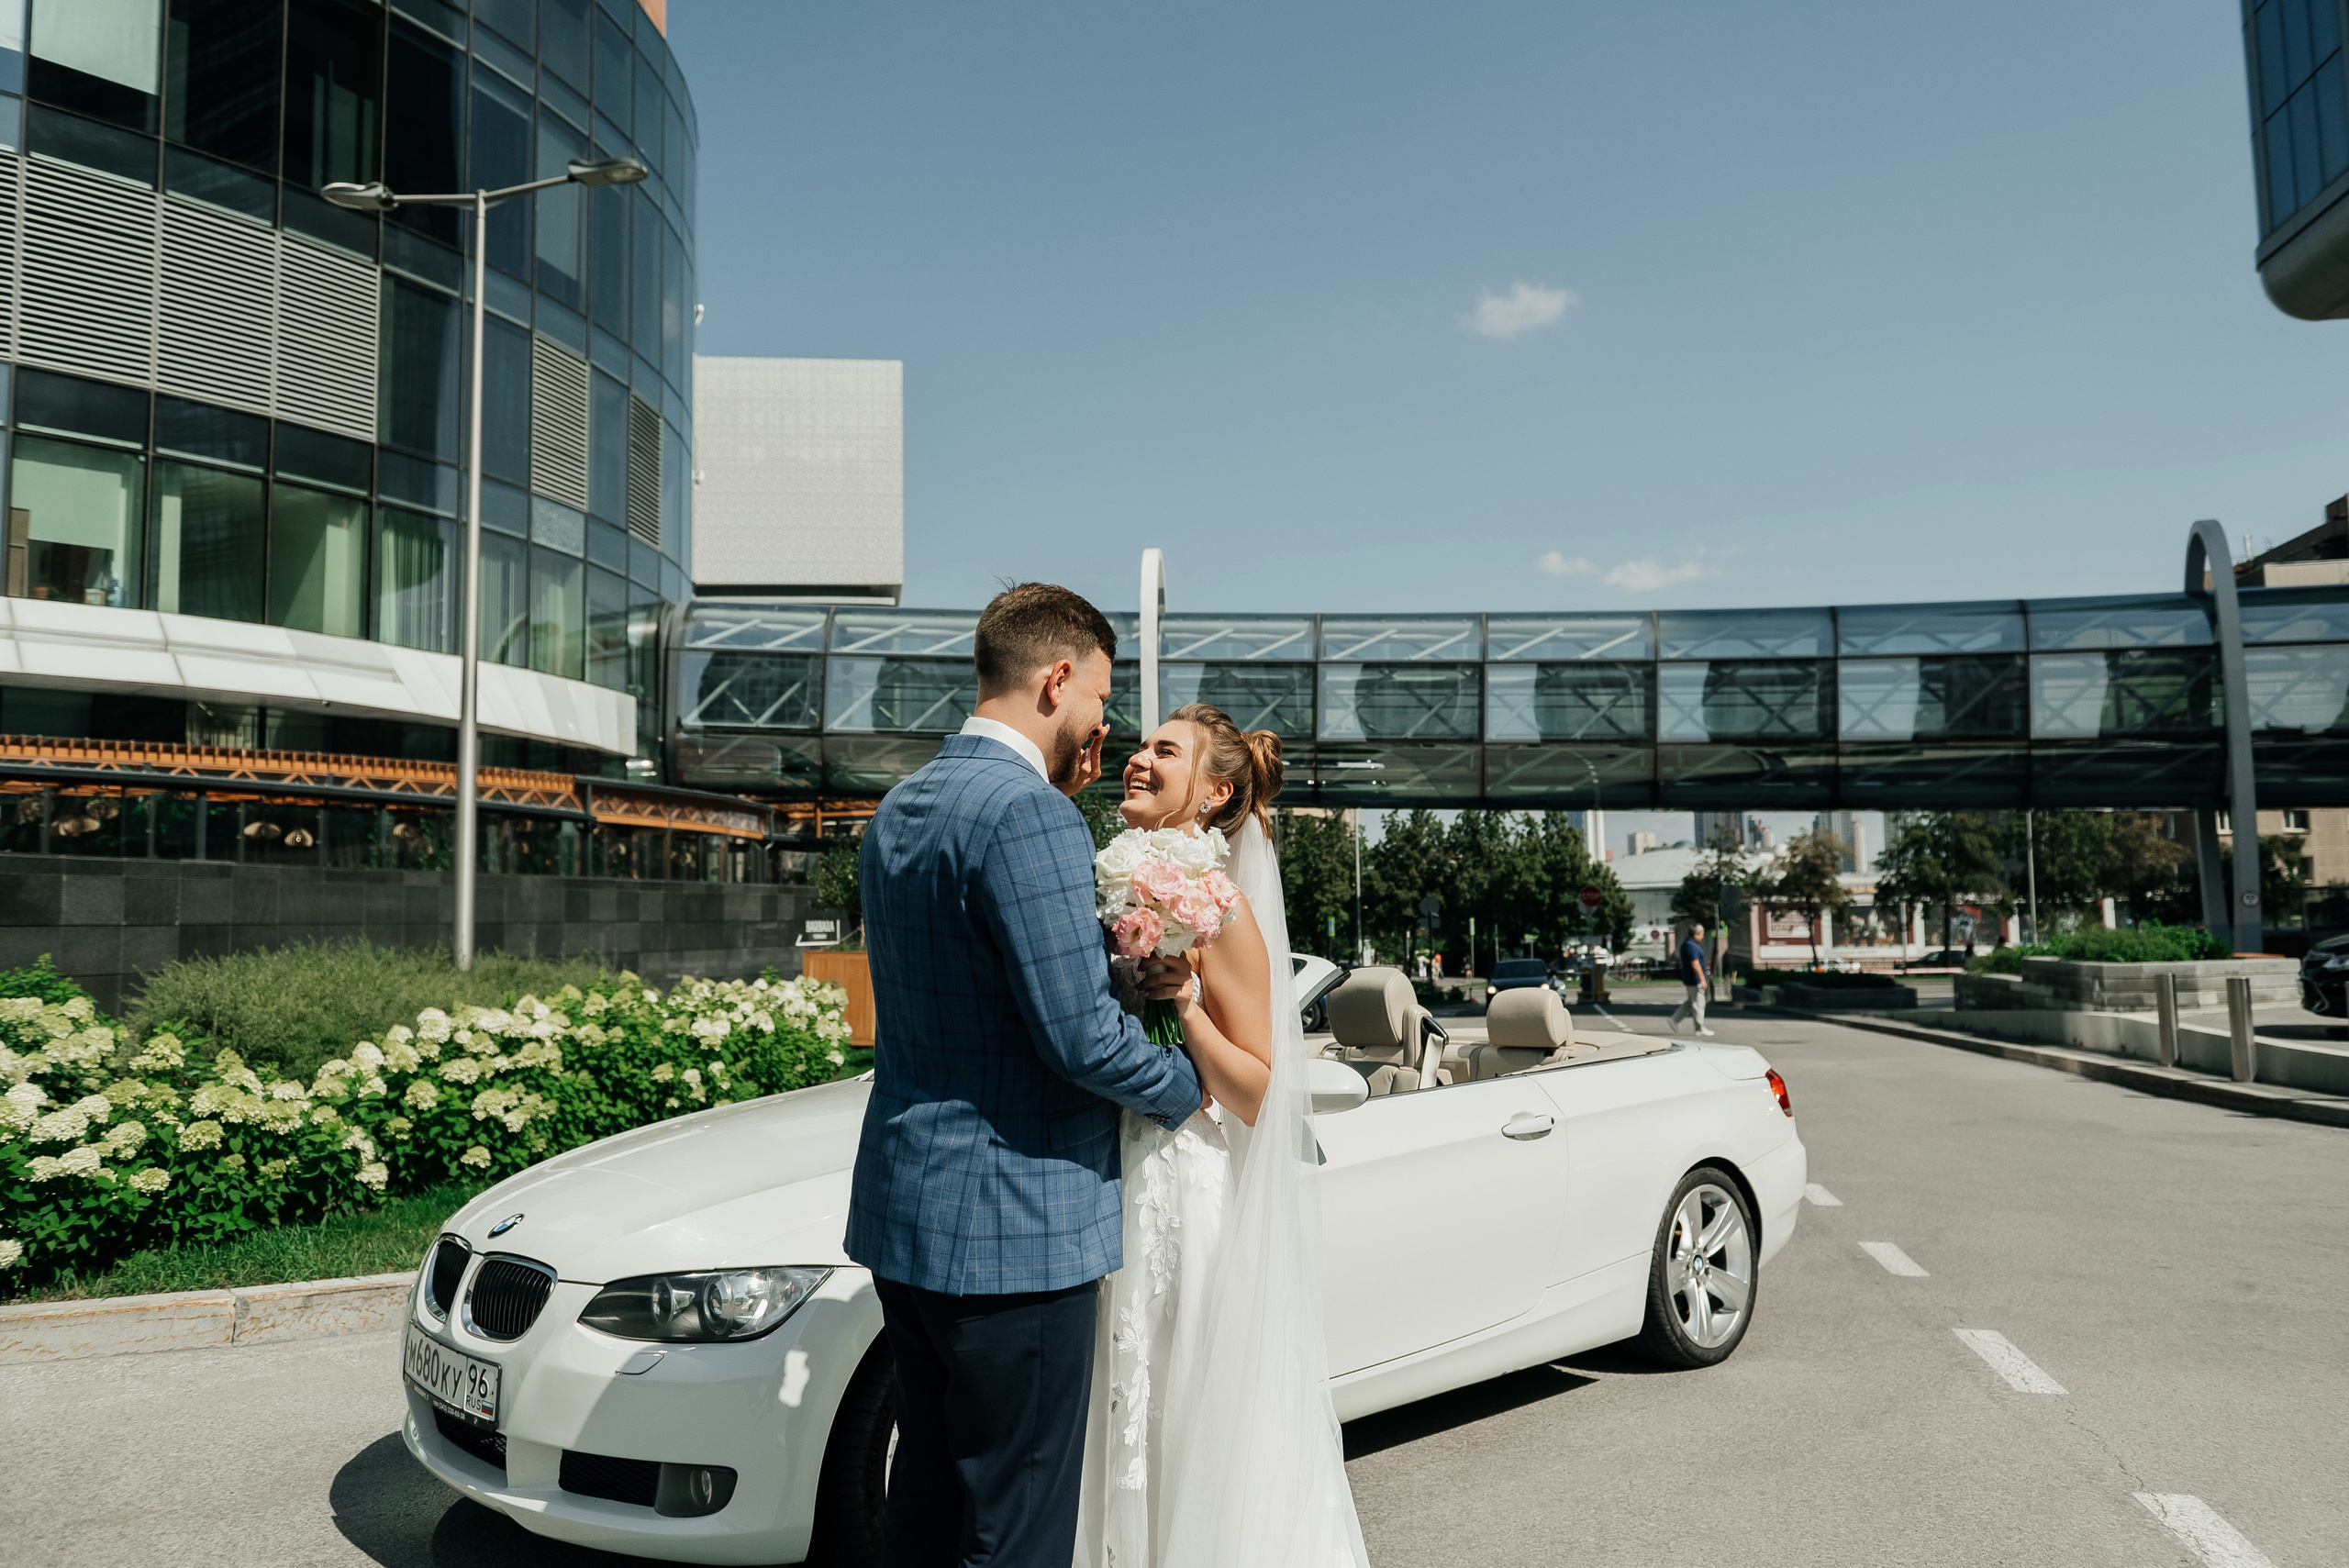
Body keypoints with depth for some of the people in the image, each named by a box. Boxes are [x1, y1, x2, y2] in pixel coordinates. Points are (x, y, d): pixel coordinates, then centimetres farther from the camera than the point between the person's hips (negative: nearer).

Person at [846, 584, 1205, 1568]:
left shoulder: (897, 812, 11)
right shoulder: (1026, 813, -19)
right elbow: (1082, 1036, -21)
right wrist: (1187, 1088, -2)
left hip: (902, 1212, 9)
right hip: (1013, 1227, -9)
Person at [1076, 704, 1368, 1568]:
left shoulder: (1219, 912, -12)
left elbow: (1256, 1094, -11)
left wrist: (1186, 1007, -23)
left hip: (1182, 1196, -6)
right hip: (1102, 1187, 6)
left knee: (1184, 1435, 7)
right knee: (1112, 1434, 16)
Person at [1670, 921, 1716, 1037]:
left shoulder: (1685, 945, 13)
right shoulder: (1692, 946, -19)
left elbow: (1682, 962, 20)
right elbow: (1695, 964, -25)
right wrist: (1702, 979, -23)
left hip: (1688, 979, 10)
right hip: (1695, 980, -10)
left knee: (1690, 1002, 17)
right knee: (1698, 1003, -1)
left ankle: (1674, 1021, 15)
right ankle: (1700, 1029, 6)